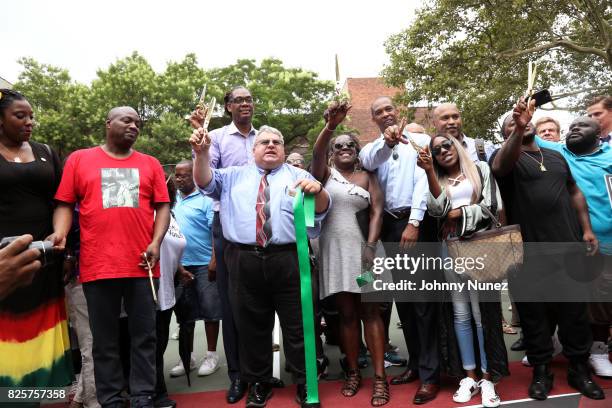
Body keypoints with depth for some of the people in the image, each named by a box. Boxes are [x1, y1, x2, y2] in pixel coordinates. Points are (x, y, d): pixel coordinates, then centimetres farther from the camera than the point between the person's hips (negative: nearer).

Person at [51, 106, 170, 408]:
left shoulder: (150, 164, 12)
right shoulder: (79, 159, 9)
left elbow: (162, 206, 7)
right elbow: (65, 203, 6)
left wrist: (156, 243, -6)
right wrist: (60, 233, -12)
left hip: (141, 264, 1)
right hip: (98, 265, -1)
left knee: (144, 336, 6)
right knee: (105, 339, 8)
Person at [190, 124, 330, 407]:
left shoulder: (298, 176, 11)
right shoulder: (234, 177, 17)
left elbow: (322, 209, 0)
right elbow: (206, 182, 3)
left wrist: (317, 190, -23)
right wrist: (202, 153, -14)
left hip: (288, 261, -1)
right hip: (244, 262, 2)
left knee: (297, 325, 6)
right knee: (251, 326, 12)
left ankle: (304, 383, 24)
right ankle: (258, 383, 30)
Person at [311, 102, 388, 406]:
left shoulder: (367, 176, 11)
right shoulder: (326, 173, 9)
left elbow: (377, 211, 1)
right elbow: (316, 153, -13)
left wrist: (371, 246, -12)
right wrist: (331, 125, -30)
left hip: (362, 247, 0)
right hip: (333, 249, 0)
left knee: (370, 311, -1)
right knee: (346, 313, 6)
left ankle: (379, 377, 3)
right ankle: (353, 373, 16)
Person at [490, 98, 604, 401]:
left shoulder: (556, 156, 18)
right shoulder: (505, 155, 0)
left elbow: (574, 192, 19)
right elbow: (501, 165, -25)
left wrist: (587, 229, 9)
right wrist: (519, 128, -38)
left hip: (568, 247, 5)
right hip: (528, 254, -4)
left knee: (574, 311, 11)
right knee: (534, 314, 5)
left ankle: (579, 370, 26)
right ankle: (541, 371, 20)